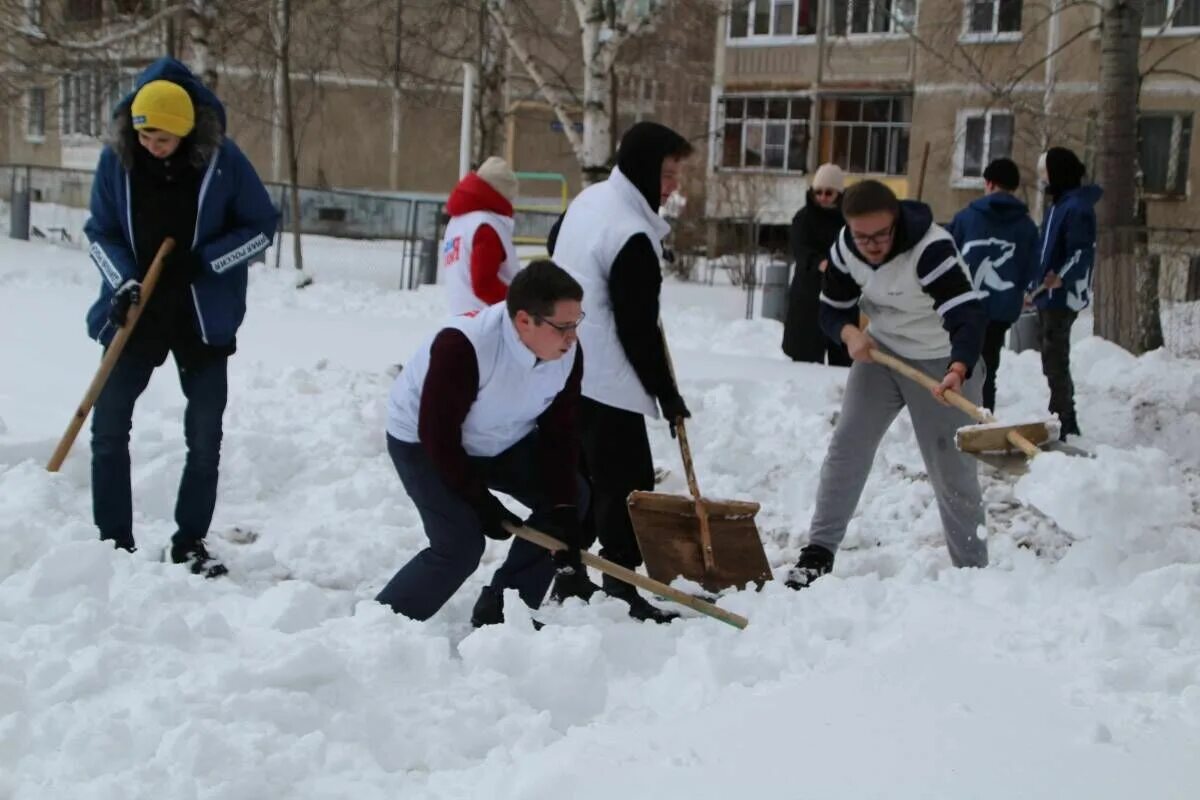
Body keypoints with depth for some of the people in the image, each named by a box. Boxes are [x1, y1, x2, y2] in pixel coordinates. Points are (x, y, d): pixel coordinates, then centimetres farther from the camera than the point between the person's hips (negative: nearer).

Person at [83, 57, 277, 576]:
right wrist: (123, 281, -17)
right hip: (135, 313, 1)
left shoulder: (221, 159, -12)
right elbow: (99, 232, 1)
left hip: (204, 318, -1)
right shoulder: (116, 158, -7)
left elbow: (262, 226, -5)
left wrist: (205, 262, -18)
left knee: (205, 436, 4)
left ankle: (191, 542, 18)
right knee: (109, 427, 2)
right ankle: (114, 540, 14)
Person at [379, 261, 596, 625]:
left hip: (499, 439, 7)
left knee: (570, 497, -2)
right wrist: (481, 502, -21)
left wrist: (563, 508, -17)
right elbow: (438, 434, -30)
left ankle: (501, 612, 7)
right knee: (461, 545, -20)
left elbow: (559, 435, -10)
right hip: (422, 440, -7)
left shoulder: (567, 353, -20)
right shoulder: (461, 346, -38)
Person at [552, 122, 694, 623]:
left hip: (565, 371, 10)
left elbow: (561, 258, 27)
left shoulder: (588, 200, 8)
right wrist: (667, 394, -7)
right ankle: (620, 590, -2)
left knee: (581, 478, 17)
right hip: (606, 383, -10)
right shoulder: (631, 237, -21)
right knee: (627, 485, -4)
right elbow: (638, 330, -18)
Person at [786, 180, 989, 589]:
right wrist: (850, 333, -20)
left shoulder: (931, 248, -31)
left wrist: (958, 370, -61)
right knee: (847, 446, -1)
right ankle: (819, 551, 6)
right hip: (879, 352, 5)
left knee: (953, 470, -3)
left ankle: (973, 568, 11)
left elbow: (968, 317, -43)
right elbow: (833, 309, 3)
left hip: (941, 362, -5)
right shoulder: (845, 247, -11)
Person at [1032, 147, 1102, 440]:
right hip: (1048, 295, 10)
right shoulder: (1056, 205, 16)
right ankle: (1065, 422, 26)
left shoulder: (1077, 207, -15)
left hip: (1063, 296, -10)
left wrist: (1063, 276, -38)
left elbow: (1083, 251, -24)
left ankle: (1061, 425, -2)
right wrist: (1035, 286, 22)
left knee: (1055, 361, -7)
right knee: (1053, 360, 16)